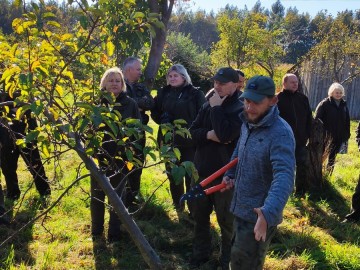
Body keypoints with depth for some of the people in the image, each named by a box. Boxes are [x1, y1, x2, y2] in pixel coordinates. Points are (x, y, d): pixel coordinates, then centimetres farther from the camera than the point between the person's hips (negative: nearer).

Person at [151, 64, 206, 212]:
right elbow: (155, 112, 12)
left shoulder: (195, 93, -3)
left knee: (191, 177, 0)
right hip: (169, 141, 4)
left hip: (190, 141, -4)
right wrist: (162, 120, -9)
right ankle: (178, 207, 30)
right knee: (173, 176, 13)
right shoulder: (164, 92, 7)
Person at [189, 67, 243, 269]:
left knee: (226, 219, 8)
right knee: (200, 215, 18)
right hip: (203, 169, 7)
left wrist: (216, 108, -20)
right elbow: (193, 131, 4)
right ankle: (201, 253, 37)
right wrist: (208, 134, -16)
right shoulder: (208, 105, 6)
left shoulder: (240, 109, -14)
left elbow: (225, 134, -29)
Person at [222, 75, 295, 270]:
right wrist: (230, 175, 7)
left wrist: (268, 214, -50)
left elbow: (283, 178, -37)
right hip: (241, 210, 8)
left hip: (260, 217, -8)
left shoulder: (280, 133, -25)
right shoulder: (247, 124, 3)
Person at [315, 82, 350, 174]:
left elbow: (347, 121, 13)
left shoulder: (343, 105, 9)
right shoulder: (324, 104, -7)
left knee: (332, 157, 13)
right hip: (326, 136, -5)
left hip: (339, 137, 5)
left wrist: (347, 134, 8)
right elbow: (317, 120, -10)